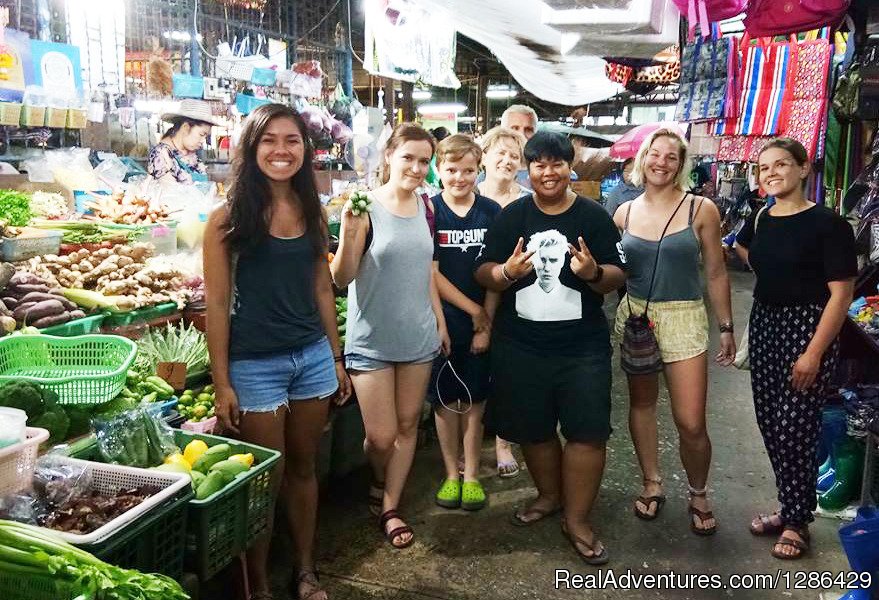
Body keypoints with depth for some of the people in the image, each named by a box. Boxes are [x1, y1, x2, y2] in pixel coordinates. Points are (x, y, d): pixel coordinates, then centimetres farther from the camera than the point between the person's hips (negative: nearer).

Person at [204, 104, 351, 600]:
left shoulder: (313, 211, 5)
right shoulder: (230, 217, -9)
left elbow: (322, 289, 10)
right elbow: (217, 303, -8)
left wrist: (337, 359, 11)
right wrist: (222, 383, -10)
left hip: (313, 356, 5)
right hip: (256, 365, -4)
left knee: (304, 469, 16)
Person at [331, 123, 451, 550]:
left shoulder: (425, 206, 4)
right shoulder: (366, 207, -13)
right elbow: (341, 278, -14)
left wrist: (440, 321, 15)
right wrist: (348, 234, -32)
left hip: (418, 336, 5)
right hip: (372, 339, -5)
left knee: (408, 424, 12)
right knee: (381, 436, 0)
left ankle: (390, 508, 29)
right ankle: (378, 484, 34)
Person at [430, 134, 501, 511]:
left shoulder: (491, 212, 0)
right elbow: (430, 272, -8)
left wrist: (487, 323, -7)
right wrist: (474, 310, -8)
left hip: (483, 321, 1)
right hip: (443, 320, -1)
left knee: (475, 398, 8)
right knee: (446, 398, 8)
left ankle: (471, 475, 23)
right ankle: (451, 474, 24)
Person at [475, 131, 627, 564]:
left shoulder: (594, 217, 0)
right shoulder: (512, 216, 2)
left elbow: (616, 277, -1)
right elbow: (483, 273, 1)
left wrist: (594, 272, -23)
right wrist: (507, 272, -21)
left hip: (582, 346, -1)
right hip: (520, 345, 2)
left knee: (586, 431, 0)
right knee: (533, 428, 14)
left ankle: (577, 520, 18)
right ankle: (549, 495, 39)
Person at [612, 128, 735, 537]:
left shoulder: (701, 209, -4)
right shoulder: (625, 212, 4)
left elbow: (716, 273, 1)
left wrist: (726, 327, 2)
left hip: (684, 319, -3)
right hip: (635, 317, 3)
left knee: (691, 424, -4)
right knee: (641, 403, 14)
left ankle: (698, 494, 24)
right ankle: (652, 484, 35)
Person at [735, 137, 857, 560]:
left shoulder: (827, 224, -13)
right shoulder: (759, 219, 5)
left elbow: (841, 293, -16)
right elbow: (745, 255, 28)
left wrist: (814, 353, -19)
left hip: (808, 329, -6)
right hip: (763, 324, 6)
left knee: (795, 428, -4)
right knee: (769, 424, 10)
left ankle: (797, 522, 14)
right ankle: (790, 507, 28)